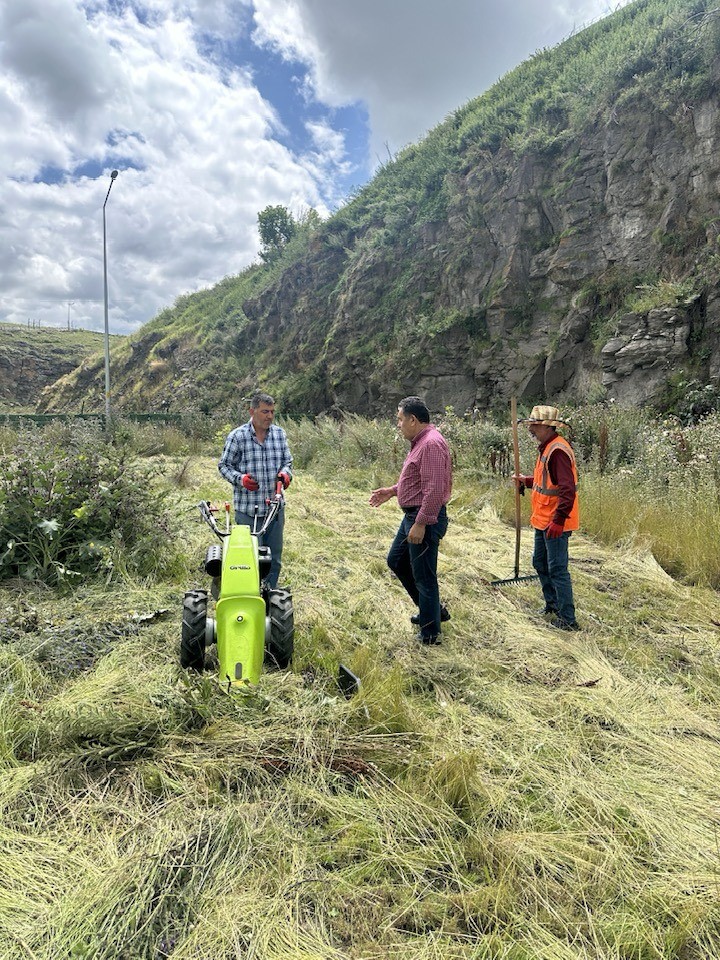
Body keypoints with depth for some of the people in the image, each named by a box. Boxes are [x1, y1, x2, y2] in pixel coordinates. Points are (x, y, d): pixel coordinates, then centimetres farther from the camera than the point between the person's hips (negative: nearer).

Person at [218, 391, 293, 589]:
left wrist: (286, 473, -8)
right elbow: (224, 465, 0)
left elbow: (287, 461, 14)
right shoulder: (237, 436, -6)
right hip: (247, 509, -4)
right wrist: (240, 478, -18)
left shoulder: (279, 434, 6)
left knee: (274, 558, 13)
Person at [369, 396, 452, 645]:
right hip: (413, 515, 11)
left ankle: (430, 631, 18)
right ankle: (433, 610, 33)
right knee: (396, 561, 21)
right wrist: (392, 491, 16)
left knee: (423, 576, 1)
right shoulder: (420, 441, 13)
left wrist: (420, 524, -26)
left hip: (425, 519, -11)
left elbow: (434, 489, -27)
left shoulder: (431, 443, -21)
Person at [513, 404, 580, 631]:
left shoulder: (558, 450, -21)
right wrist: (526, 481, 14)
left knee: (557, 569, -3)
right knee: (540, 562, 22)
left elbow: (567, 489, -27)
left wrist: (558, 521, -29)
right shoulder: (546, 447, 12)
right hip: (543, 520, 11)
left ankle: (568, 619, 8)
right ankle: (552, 605, 38)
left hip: (555, 523, -11)